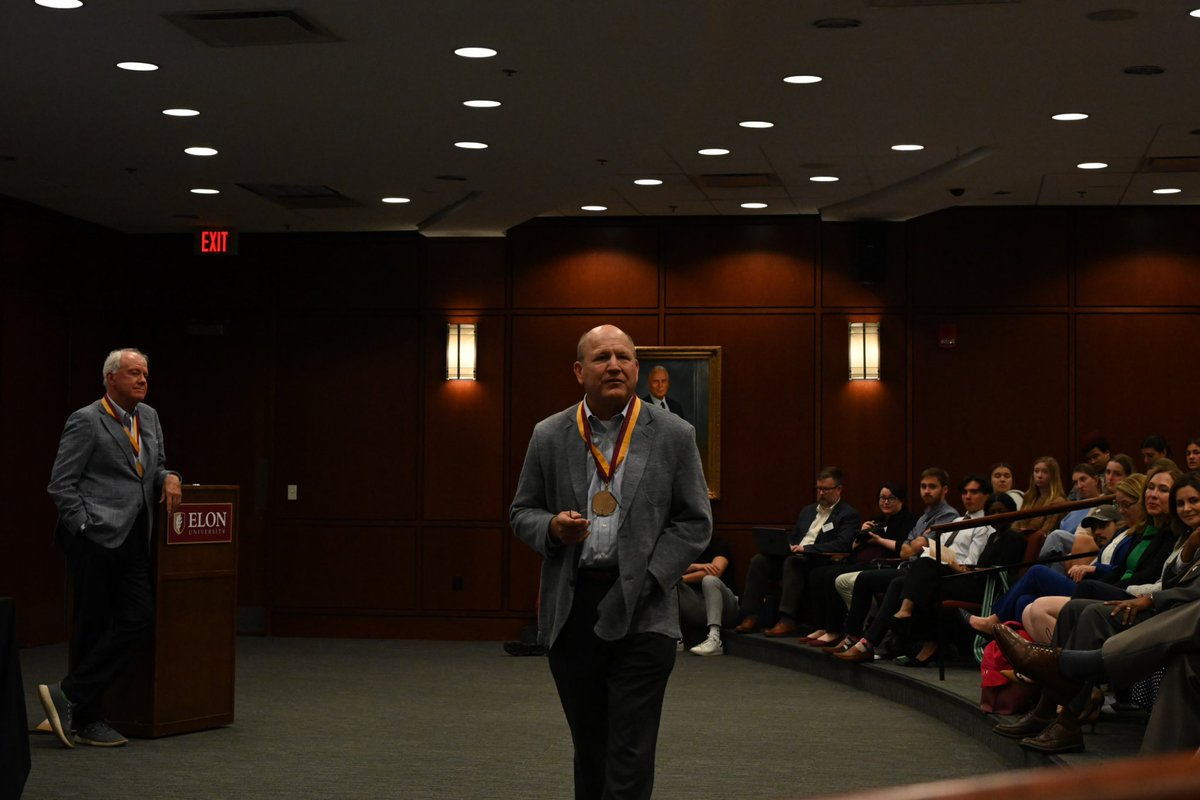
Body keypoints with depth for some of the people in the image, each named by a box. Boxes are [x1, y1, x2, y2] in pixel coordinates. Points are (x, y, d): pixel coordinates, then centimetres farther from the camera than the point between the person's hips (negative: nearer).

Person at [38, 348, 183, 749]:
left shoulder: (149, 417, 16)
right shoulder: (86, 421, -6)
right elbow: (60, 485, -7)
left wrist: (169, 477, 4)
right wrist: (87, 528, -13)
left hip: (132, 540, 7)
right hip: (96, 538, -7)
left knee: (140, 621, -3)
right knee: (93, 627, -3)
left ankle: (70, 696, 0)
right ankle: (87, 719, 6)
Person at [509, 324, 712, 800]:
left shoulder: (674, 435, 2)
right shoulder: (549, 436, 7)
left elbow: (694, 522, 3)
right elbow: (521, 512, 13)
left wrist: (647, 579, -9)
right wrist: (552, 527, -11)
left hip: (641, 611, -2)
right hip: (571, 609, 2)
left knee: (631, 753, -6)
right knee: (589, 746, 13)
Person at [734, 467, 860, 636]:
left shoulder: (849, 515, 2)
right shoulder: (807, 511, 26)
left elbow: (843, 545, -13)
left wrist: (806, 548, -20)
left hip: (819, 562, -7)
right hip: (794, 555, 7)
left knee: (793, 561, -37)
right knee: (759, 560, -17)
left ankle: (787, 621, -41)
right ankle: (750, 617, -21)